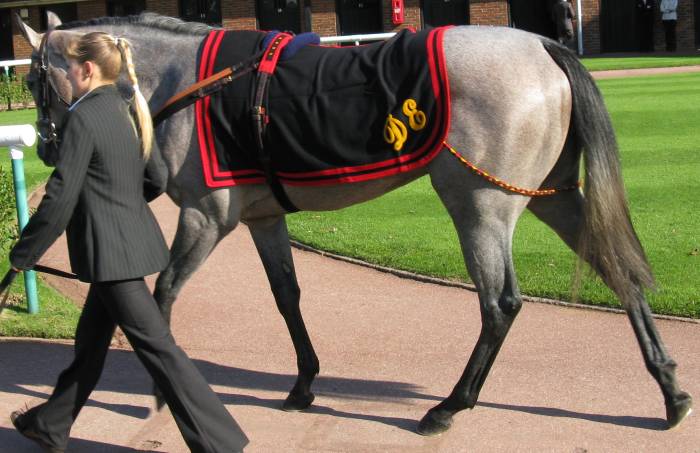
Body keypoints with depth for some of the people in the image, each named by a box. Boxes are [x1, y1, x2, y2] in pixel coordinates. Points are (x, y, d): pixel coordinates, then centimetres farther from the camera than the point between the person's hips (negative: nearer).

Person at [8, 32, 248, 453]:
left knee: (156, 346, -5)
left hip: (109, 251, -9)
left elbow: (61, 197, -17)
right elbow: (157, 181, 14)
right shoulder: (131, 112, 8)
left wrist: (23, 253, -7)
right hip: (136, 239, 9)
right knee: (90, 339, 20)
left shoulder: (84, 117, -16)